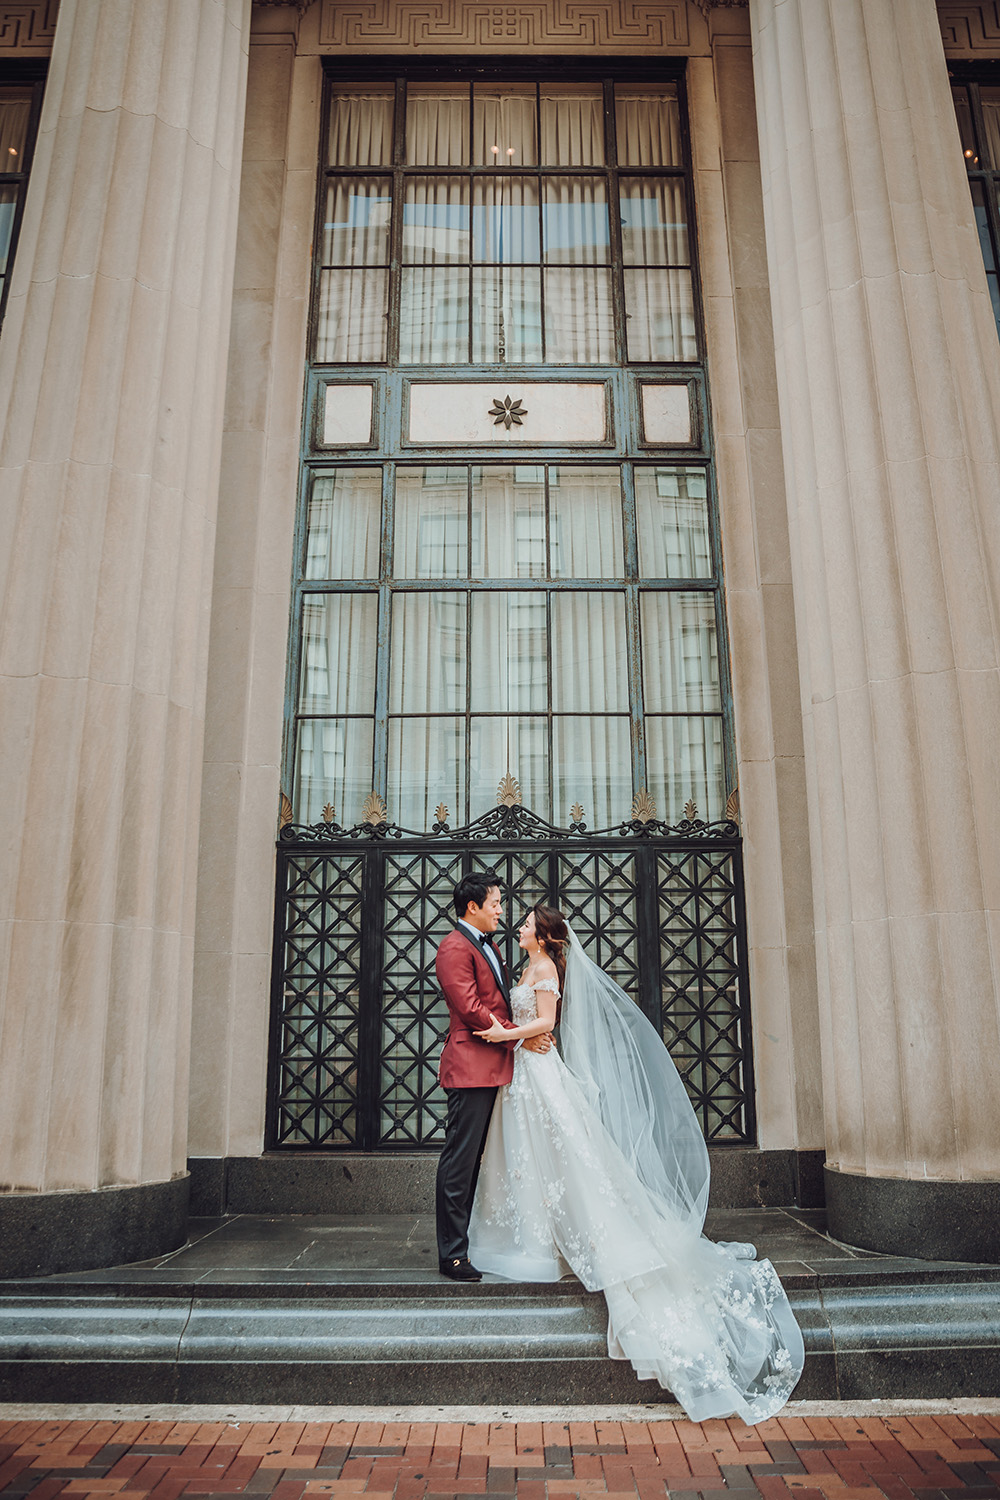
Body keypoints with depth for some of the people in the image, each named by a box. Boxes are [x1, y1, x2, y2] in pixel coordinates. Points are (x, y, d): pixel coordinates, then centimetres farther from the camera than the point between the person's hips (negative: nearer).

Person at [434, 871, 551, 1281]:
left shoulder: (488, 946, 19)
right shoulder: (455, 948, -12)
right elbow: (471, 1009, -18)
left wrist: (535, 1032, 9)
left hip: (492, 1068, 10)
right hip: (470, 1067, -10)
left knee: (472, 1159, 15)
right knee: (459, 1161, -3)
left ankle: (465, 1239, 23)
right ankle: (452, 1254, 4)